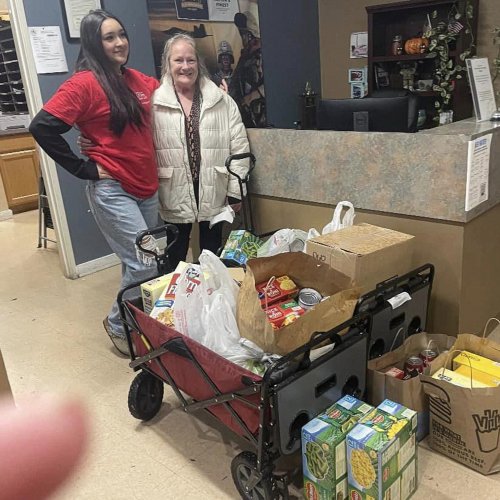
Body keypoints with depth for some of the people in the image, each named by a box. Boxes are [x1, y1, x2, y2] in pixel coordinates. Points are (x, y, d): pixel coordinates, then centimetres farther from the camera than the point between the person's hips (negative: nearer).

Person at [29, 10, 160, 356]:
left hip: (147, 187, 7)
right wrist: (83, 169, -14)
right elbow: (42, 128, -16)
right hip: (112, 190, -7)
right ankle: (118, 325, 17)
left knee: (140, 262, 14)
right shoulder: (85, 83, -11)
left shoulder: (137, 80, 10)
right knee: (144, 266, -7)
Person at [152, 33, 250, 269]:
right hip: (175, 194, -1)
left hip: (213, 192, 2)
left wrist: (235, 191, -2)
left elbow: (239, 147, 1)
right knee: (176, 255, 12)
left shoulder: (222, 101, 2)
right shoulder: (154, 103, -3)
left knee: (212, 253, 16)